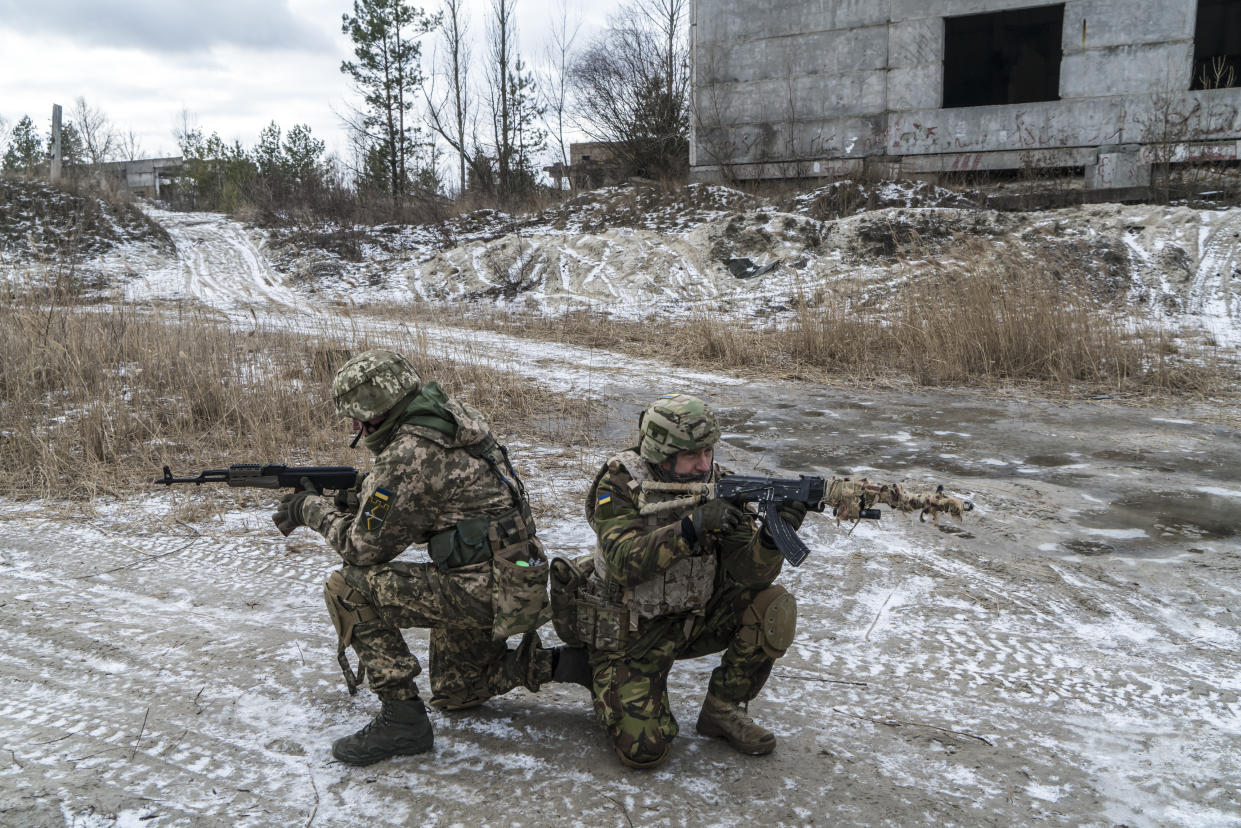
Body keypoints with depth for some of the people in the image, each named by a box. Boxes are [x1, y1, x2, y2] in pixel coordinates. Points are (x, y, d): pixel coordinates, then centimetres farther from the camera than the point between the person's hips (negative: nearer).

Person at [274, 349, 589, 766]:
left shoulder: (407, 455, -21)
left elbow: (366, 547, -11)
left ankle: (401, 717, -4)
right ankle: (567, 664, 19)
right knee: (454, 693, 27)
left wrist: (313, 510, 4)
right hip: (517, 582, 10)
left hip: (483, 590, -10)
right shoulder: (450, 416, 8)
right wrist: (348, 501, 11)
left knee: (349, 588, -10)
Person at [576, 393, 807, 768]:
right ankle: (612, 684, 17)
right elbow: (624, 563, -33)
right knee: (643, 749, -15)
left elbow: (751, 574, -16)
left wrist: (772, 535, -38)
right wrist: (691, 526, -43)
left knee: (773, 607, -18)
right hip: (631, 634, -4)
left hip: (693, 619, 4)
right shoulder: (620, 483, -19)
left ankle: (722, 710, 1)